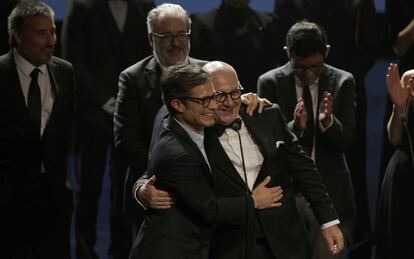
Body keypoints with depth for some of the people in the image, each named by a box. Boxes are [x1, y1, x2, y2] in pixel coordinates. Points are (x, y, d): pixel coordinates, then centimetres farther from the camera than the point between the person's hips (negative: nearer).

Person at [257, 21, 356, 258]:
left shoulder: (342, 82, 1)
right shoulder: (270, 83, -2)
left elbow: (347, 141, -2)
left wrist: (328, 122, -23)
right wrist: (294, 127, -24)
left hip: (330, 192, 1)